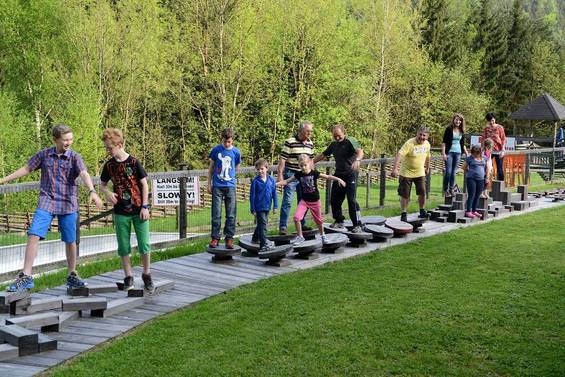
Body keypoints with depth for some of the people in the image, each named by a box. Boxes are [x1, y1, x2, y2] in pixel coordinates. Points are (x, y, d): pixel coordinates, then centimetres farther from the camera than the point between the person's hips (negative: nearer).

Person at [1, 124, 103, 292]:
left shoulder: (75, 157, -3)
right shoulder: (44, 155, 4)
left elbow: (84, 174, -19)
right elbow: (26, 169, 14)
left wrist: (92, 191, -37)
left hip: (68, 204, -1)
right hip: (46, 203, 1)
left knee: (70, 241, 6)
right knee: (33, 236, -11)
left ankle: (72, 276, 23)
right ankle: (26, 277, -6)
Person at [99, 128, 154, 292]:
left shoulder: (134, 162, -7)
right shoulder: (109, 165, 2)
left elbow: (144, 185, -3)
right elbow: (102, 185, 13)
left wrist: (145, 207, -8)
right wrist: (107, 192, -10)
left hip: (138, 210, -3)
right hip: (121, 212, 3)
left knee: (144, 244, -1)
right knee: (123, 246, 7)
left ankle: (147, 274, 18)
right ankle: (128, 277, 19)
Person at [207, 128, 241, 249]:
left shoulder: (236, 152, 1)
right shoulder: (216, 150, 0)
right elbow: (211, 167, 7)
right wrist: (209, 184, 6)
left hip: (230, 186, 1)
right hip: (217, 186, -1)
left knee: (231, 215, 1)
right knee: (216, 214, 0)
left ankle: (229, 238, 8)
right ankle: (215, 238, 8)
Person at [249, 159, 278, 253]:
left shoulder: (271, 180, -1)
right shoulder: (255, 181, -10)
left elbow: (274, 194, 5)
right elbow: (252, 196, -7)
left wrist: (275, 206, 3)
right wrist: (253, 209, -9)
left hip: (267, 207, 5)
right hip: (259, 207, -5)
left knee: (261, 224, 21)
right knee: (262, 225, -10)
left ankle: (255, 238, 43)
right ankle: (263, 245, -11)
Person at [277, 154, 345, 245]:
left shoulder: (314, 173, -11)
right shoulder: (298, 175, -6)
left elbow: (327, 177, -11)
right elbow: (286, 181, -3)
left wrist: (338, 179, -22)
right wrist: (276, 184, -14)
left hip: (315, 200, -1)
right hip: (304, 200, 1)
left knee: (318, 219, 14)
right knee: (296, 217, -17)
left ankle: (322, 235, 39)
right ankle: (300, 236, 0)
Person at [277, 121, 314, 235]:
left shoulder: (310, 143, 8)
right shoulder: (290, 142, -12)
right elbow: (282, 159, -11)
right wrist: (280, 175, -14)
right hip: (291, 174, -6)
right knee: (287, 201, -8)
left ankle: (302, 224, 26)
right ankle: (282, 227, -3)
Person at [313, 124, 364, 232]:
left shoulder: (350, 141, -10)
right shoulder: (333, 144, 13)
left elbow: (360, 151, -26)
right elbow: (323, 155, 23)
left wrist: (357, 160, -47)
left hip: (350, 175, -7)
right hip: (338, 174, 7)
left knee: (351, 200, -12)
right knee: (334, 199, 9)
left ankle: (357, 225, -6)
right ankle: (339, 221, 25)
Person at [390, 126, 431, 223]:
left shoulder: (427, 144, -1)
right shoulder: (409, 143, -22)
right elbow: (400, 154, -33)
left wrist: (427, 168, 28)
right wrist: (395, 169, -44)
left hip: (420, 173, 4)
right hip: (406, 173, -4)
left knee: (422, 192, -1)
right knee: (405, 195, 0)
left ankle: (422, 211, 18)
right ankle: (403, 214, 12)